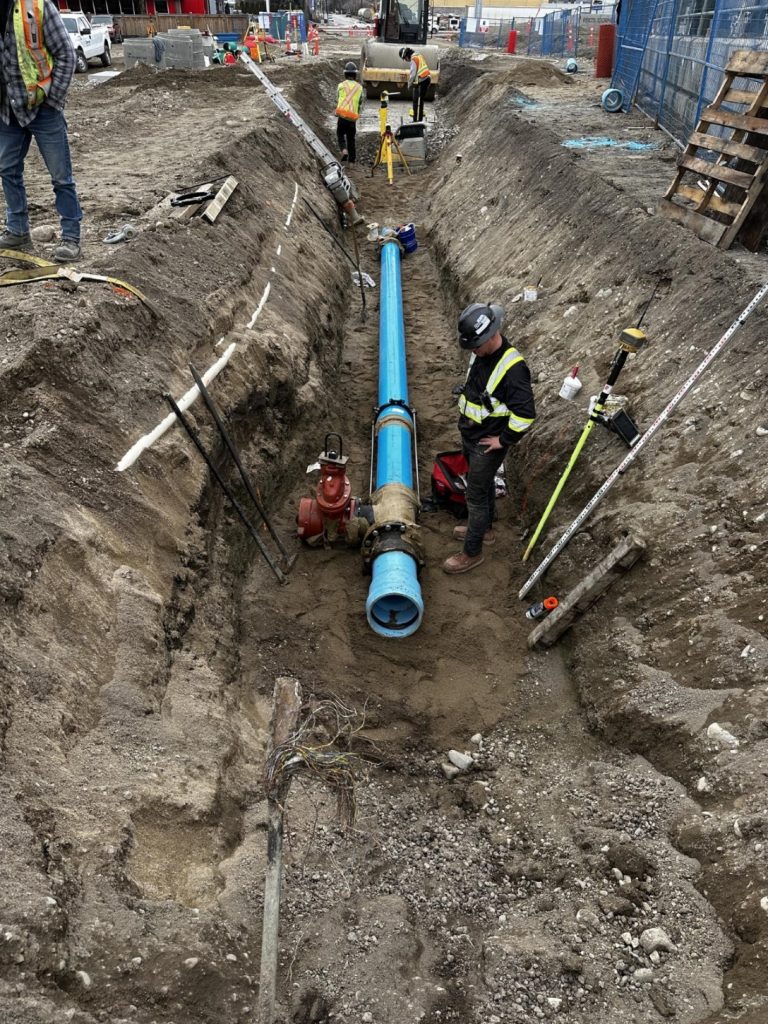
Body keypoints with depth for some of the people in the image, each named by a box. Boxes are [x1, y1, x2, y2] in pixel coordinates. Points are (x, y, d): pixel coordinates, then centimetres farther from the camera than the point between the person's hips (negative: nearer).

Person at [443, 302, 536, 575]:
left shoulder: (512, 368, -30)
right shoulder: (481, 355, -2)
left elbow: (525, 413, -29)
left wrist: (504, 440, -20)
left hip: (488, 444, -8)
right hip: (471, 435, 9)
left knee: (476, 495, 2)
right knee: (485, 484, 26)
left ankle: (472, 552, 16)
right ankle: (485, 529, 46)